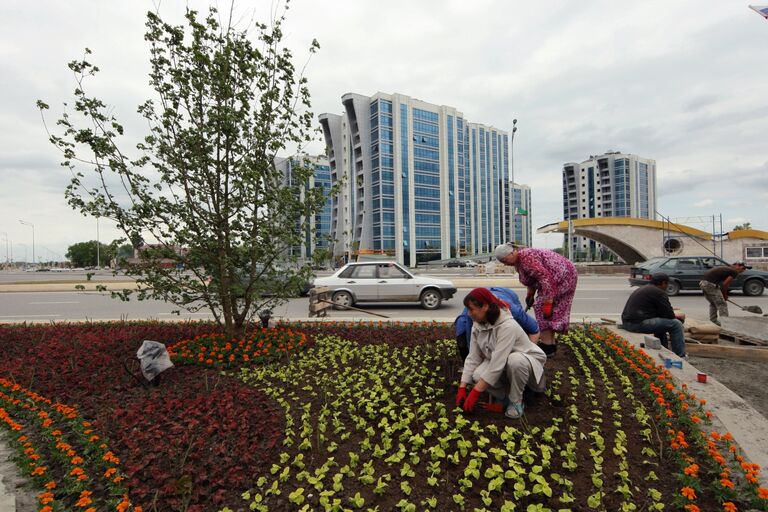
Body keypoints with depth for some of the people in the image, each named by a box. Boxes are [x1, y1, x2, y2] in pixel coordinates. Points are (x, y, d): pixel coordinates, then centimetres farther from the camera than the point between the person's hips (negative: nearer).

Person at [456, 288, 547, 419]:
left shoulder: (507, 326, -33)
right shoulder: (477, 325, -10)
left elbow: (497, 364, -37)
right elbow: (473, 358, -8)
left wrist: (474, 393, -34)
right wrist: (462, 388, -15)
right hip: (501, 365, 5)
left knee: (514, 360, -40)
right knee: (478, 375, -26)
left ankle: (516, 401, -13)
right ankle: (508, 395, 1)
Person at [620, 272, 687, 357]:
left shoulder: (642, 289, 23)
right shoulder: (659, 293, -6)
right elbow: (669, 315, -6)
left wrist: (672, 314, 27)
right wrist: (675, 315, 16)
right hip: (639, 323, -10)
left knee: (661, 322, 31)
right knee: (676, 324, -2)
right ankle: (680, 357, 5)